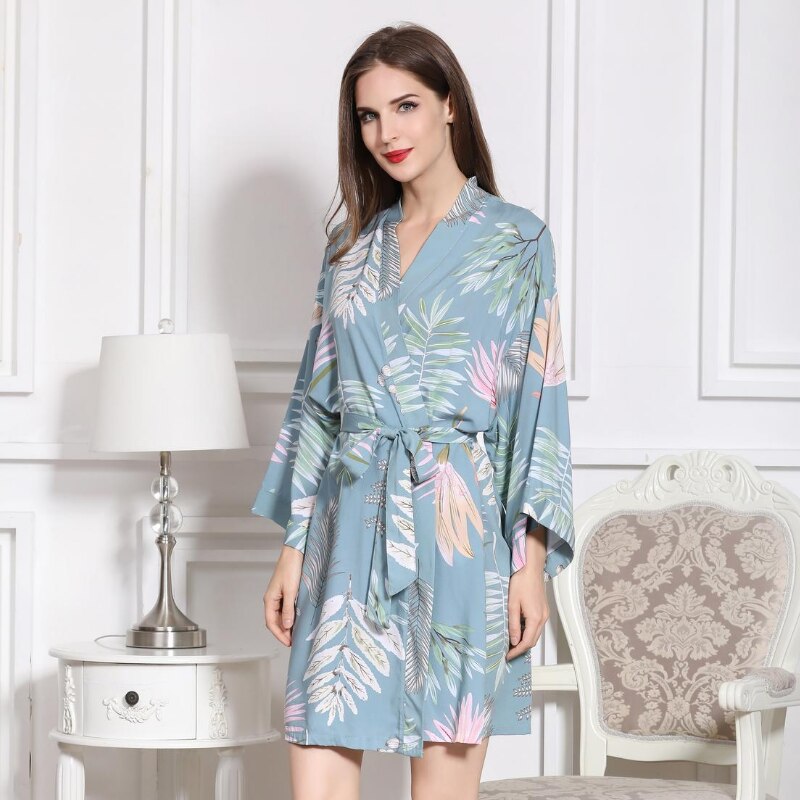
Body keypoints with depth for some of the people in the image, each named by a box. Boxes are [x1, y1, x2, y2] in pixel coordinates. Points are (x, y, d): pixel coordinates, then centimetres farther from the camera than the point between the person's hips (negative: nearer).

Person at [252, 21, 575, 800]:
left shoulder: (516, 240, 2)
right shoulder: (351, 244, 15)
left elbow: (539, 402, -3)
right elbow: (318, 398, 16)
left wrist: (532, 562, -9)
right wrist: (293, 546, 10)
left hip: (459, 529, -4)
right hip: (351, 528, 4)